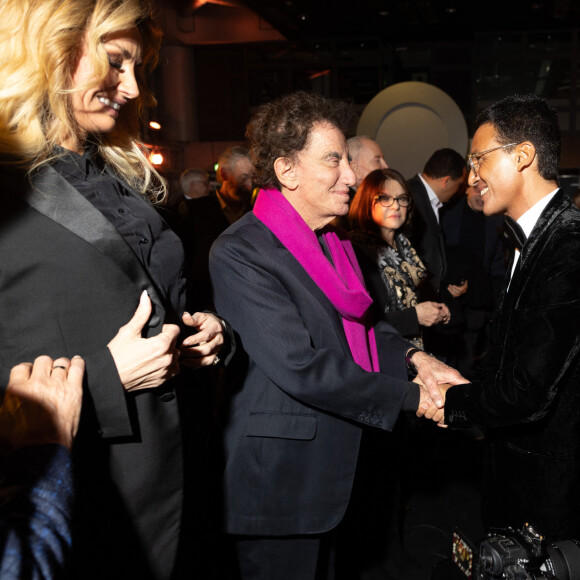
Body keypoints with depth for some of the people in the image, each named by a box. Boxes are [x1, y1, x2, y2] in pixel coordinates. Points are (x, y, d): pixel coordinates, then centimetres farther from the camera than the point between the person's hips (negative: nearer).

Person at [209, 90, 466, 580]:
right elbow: (300, 367, -27)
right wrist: (411, 398, -21)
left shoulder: (333, 238, 7)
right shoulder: (240, 254, -22)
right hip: (280, 481, -8)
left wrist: (414, 357, -6)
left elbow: (361, 323, 13)